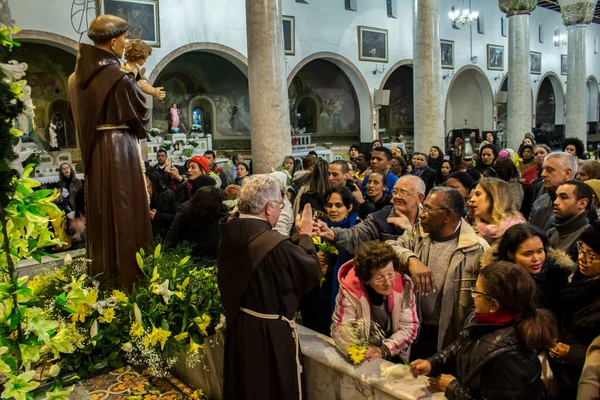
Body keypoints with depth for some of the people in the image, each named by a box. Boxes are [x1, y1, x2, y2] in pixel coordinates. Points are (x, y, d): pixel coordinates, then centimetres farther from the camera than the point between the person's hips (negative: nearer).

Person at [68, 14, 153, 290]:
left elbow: (78, 117, 15)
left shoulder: (77, 75, 7)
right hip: (119, 150, -7)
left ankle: (101, 275, 25)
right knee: (123, 213, 0)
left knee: (100, 213, 15)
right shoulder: (120, 78, -16)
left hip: (92, 151, 8)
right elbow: (140, 119, -6)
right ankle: (127, 277, 7)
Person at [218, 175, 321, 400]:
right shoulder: (275, 244, -30)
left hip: (237, 325, 7)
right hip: (270, 332, -7)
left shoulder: (229, 234, -7)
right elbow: (312, 271, -17)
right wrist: (305, 235, -1)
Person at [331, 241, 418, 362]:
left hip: (396, 359, 2)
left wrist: (384, 350, -19)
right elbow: (340, 329, -13)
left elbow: (409, 327, -7)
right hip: (363, 361, -1)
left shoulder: (404, 285, -12)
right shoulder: (350, 291, -18)